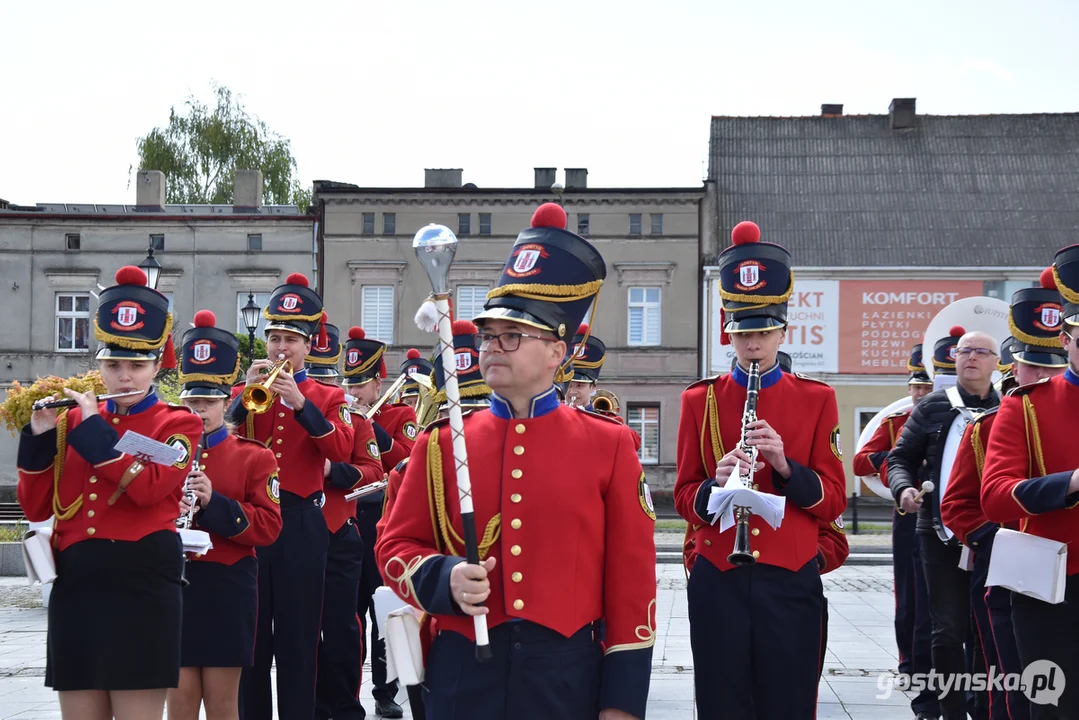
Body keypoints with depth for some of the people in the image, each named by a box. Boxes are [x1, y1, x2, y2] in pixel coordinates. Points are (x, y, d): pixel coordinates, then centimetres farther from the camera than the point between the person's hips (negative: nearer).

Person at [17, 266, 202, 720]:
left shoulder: (178, 423, 2)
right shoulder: (73, 419, 12)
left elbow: (148, 487, -18)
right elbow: (36, 507, 10)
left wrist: (93, 425, -14)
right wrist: (39, 435, -2)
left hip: (141, 585, -4)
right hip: (76, 585, 4)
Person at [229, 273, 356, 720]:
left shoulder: (328, 398, 6)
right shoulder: (244, 393, 11)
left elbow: (341, 451, -12)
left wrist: (302, 404, -23)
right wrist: (245, 398, -16)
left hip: (301, 522, -2)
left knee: (298, 631, 1)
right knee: (250, 629, 6)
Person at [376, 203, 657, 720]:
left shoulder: (609, 446, 1)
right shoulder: (441, 443, 5)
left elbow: (631, 578, 0)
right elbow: (396, 546, 8)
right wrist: (444, 579, -14)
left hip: (569, 677, -1)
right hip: (462, 673, 1)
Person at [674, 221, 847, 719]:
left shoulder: (816, 399, 4)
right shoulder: (700, 401, 6)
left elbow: (833, 501, 0)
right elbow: (684, 497, 5)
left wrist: (785, 465, -18)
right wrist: (715, 484, -17)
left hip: (792, 581, 0)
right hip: (718, 581, 1)